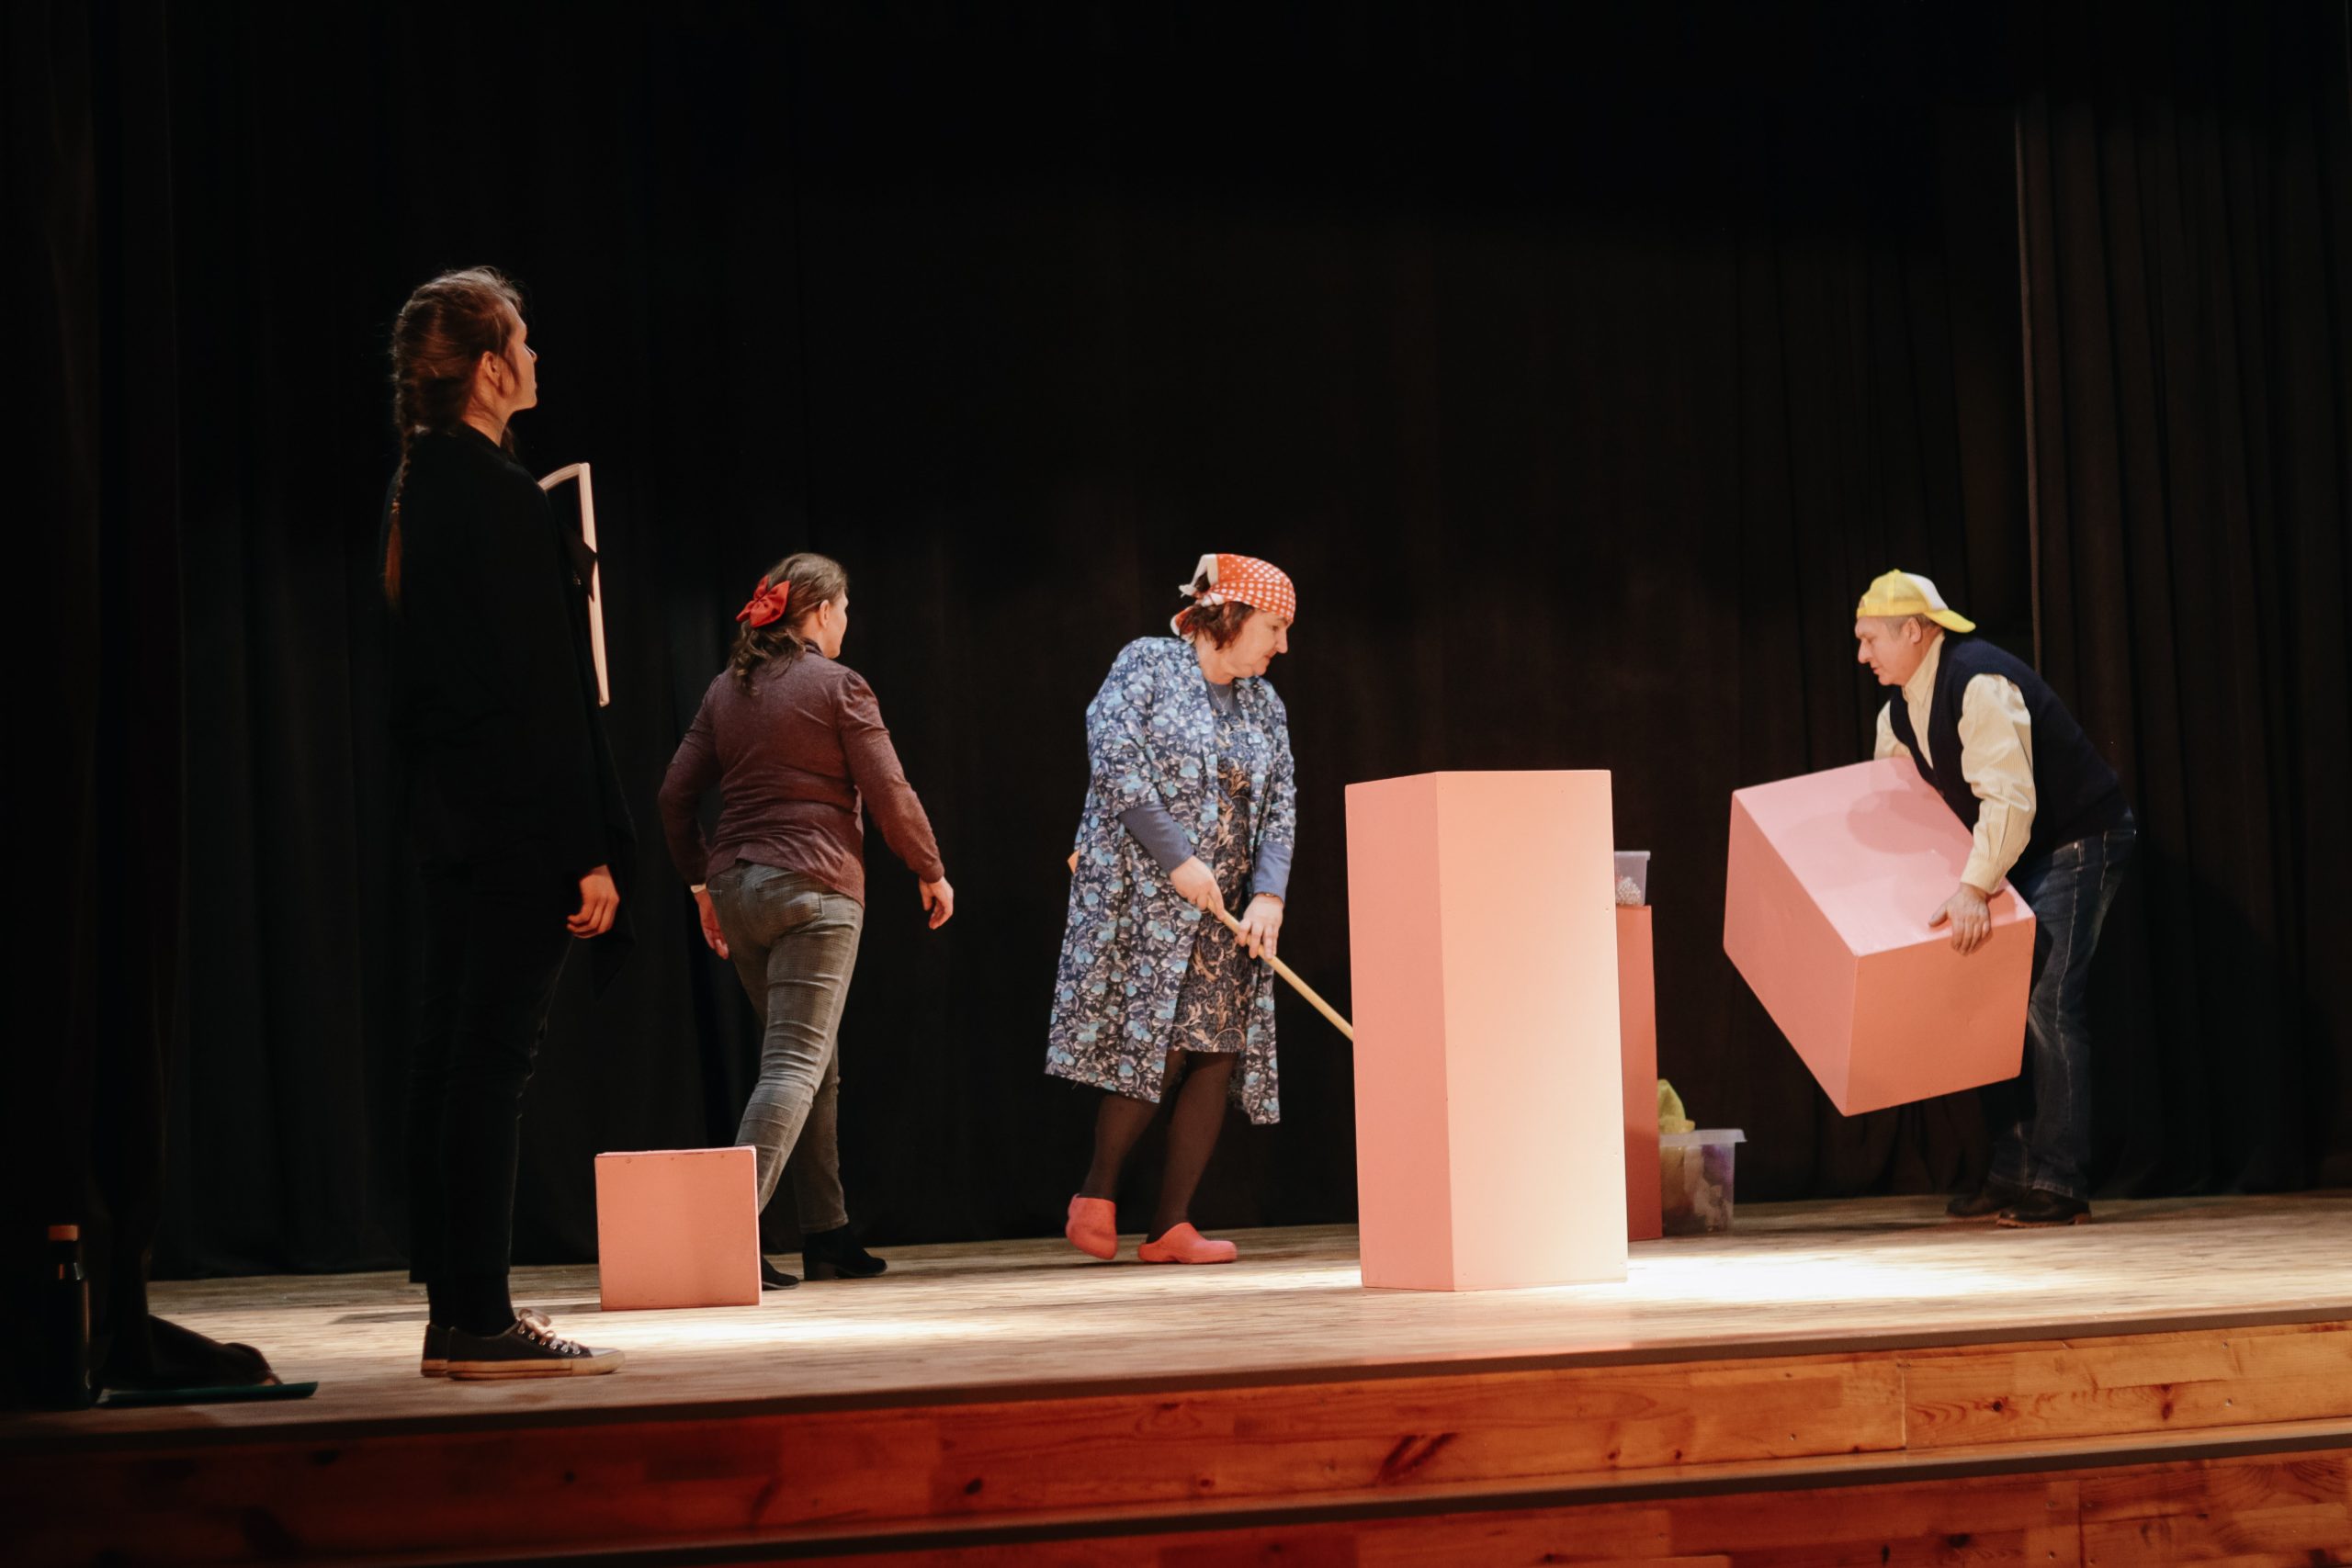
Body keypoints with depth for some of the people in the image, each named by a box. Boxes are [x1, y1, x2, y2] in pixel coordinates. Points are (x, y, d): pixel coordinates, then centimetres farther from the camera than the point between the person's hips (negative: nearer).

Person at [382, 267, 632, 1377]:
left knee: (451, 1053, 10)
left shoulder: (419, 486, 14)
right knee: (492, 1056, -7)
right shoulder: (501, 498, -14)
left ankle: (455, 1307, 16)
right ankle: (478, 1319, -5)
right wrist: (589, 853, -17)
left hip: (449, 813, 10)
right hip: (519, 816, -10)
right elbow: (544, 692, -17)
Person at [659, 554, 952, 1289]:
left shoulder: (726, 688, 12)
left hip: (738, 889, 7)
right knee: (795, 1065, -9)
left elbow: (676, 794, 11)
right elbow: (890, 794, -6)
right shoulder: (837, 685, -4)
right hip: (815, 885, -7)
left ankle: (828, 1236, 17)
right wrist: (931, 871, 7)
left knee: (819, 1066, 16)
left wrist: (702, 880, 21)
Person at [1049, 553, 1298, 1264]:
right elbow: (1114, 762, -13)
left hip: (1223, 912, 6)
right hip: (1138, 898, -6)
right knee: (1152, 1049, -13)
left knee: (1219, 1052, -3)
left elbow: (1280, 808, 9)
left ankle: (1170, 1227, 1)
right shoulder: (1147, 664, -3)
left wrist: (1268, 893, -8)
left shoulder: (1264, 705, 15)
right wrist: (1178, 860, -17)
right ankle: (1097, 1194, 5)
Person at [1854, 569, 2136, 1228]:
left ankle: (2059, 1184, -11)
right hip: (2018, 852, 10)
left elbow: (2008, 798, -34)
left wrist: (1975, 888, -39)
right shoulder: (1900, 711, 4)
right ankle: (2012, 1172, 14)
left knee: (2047, 1005, -14)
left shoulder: (1980, 685, -27)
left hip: (2078, 840, -10)